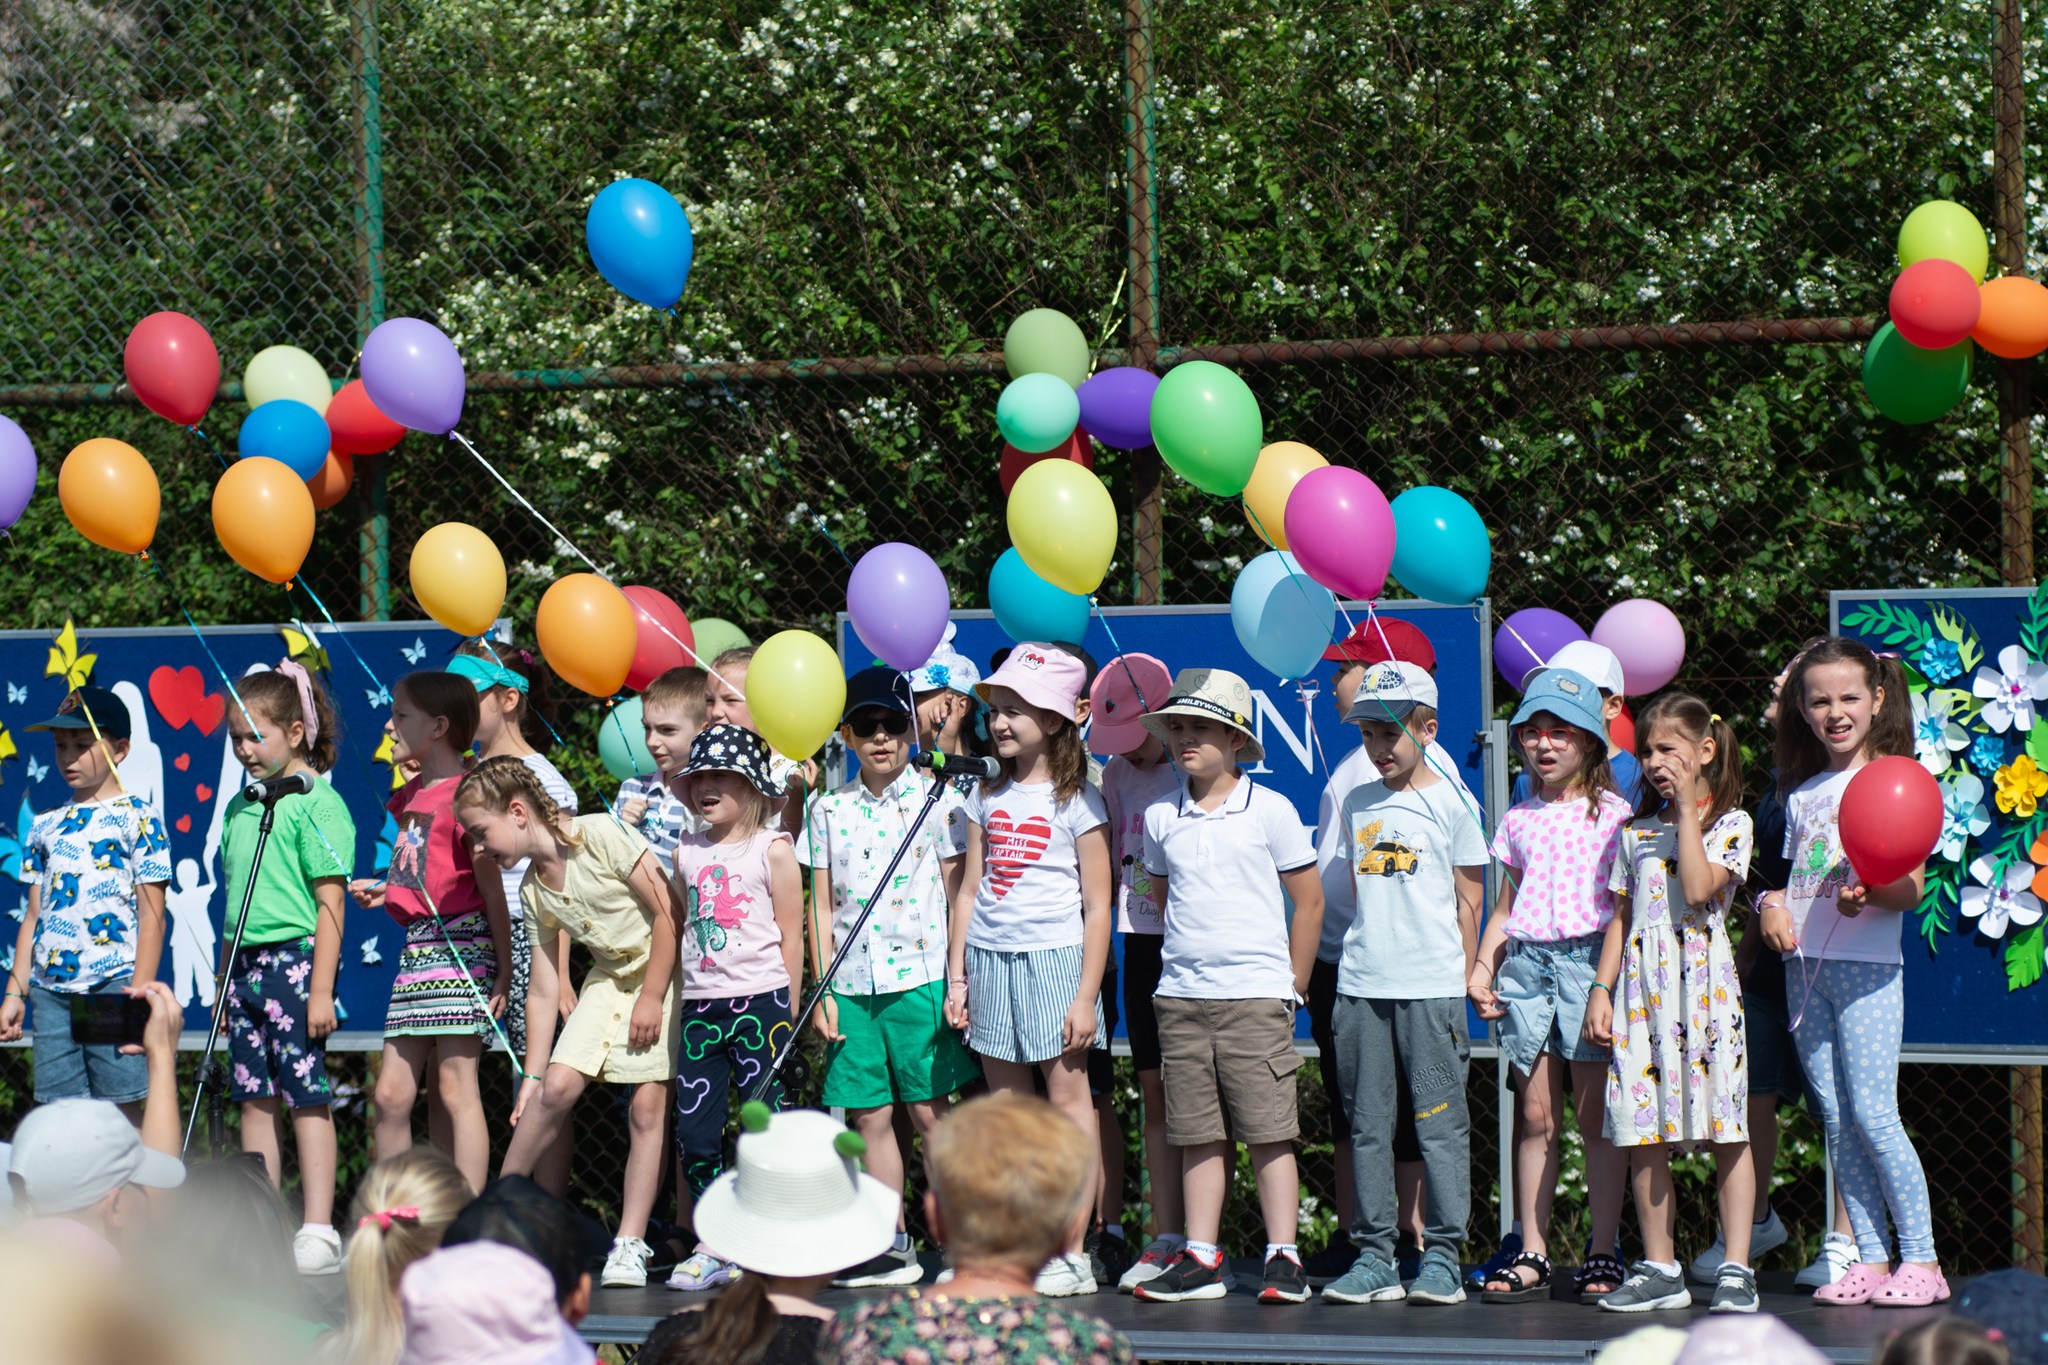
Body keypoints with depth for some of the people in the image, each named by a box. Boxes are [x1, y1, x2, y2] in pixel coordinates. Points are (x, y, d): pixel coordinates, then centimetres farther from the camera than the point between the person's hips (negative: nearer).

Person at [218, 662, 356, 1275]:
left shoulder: (317, 804, -8)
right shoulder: (240, 807, 15)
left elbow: (330, 902, -11)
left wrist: (321, 990, -15)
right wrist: (225, 983, 19)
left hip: (296, 962, -8)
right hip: (247, 965, 8)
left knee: (306, 1096, -6)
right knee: (255, 1099, 8)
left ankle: (318, 1233, -5)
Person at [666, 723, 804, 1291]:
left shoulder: (772, 850, -2)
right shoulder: (688, 853, 11)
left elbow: (790, 937, -1)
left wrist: (786, 1013, -4)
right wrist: (672, 1003, 12)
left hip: (760, 999, -5)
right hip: (700, 1005, 5)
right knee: (695, 1132, 3)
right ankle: (711, 1247, 13)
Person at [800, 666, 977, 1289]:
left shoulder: (937, 800, 0)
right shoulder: (829, 810, 9)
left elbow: (958, 894, 1)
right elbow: (822, 907, 11)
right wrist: (821, 988, 5)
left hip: (920, 975, -4)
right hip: (852, 982, 4)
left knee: (929, 1110, -4)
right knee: (870, 1116, 5)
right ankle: (891, 1246, 11)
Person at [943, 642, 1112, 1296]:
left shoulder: (1077, 801, -3)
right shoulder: (989, 798, 12)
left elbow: (1097, 907, -5)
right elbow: (969, 891, 15)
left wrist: (1087, 995, -10)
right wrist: (956, 975, 9)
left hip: (1056, 958, -5)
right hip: (991, 958, 5)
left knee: (1067, 1095, -5)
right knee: (1006, 1107, 6)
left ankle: (1073, 1253, -3)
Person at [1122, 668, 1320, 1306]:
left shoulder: (1270, 811, -2)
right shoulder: (1161, 817, 8)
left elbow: (1309, 901, 4)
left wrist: (1292, 988, 4)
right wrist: (1187, 957, 12)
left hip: (1256, 995, -4)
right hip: (1181, 995, 4)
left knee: (1269, 1131, -4)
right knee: (1199, 1135, 6)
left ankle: (1283, 1257, 0)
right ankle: (1200, 1258, 10)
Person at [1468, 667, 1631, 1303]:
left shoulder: (1612, 814, 3)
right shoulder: (1520, 820, 16)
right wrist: (1482, 968, 7)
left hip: (1588, 958, -4)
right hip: (1525, 962, 4)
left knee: (1595, 1117, -2)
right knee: (1536, 1117, 4)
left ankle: (1604, 1255, 3)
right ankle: (1531, 1256, 6)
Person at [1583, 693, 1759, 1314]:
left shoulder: (1730, 823, 1)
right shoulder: (1636, 830, 16)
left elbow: (1699, 890, -16)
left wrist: (1687, 812, -11)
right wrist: (1602, 990, 9)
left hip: (1703, 981, -5)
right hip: (1641, 984, 5)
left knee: (1725, 1132, -5)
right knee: (1643, 1137, 2)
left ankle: (1736, 1269, -1)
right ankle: (1659, 1270, 8)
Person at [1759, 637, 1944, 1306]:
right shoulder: (1802, 793, 16)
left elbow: (1911, 888, -7)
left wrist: (1868, 896, -27)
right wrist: (1774, 903, -1)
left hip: (1867, 962, -6)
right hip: (1805, 961, 6)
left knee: (1872, 1112, -11)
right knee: (1835, 1116, 4)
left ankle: (1920, 1258, -5)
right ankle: (1870, 1257, 8)